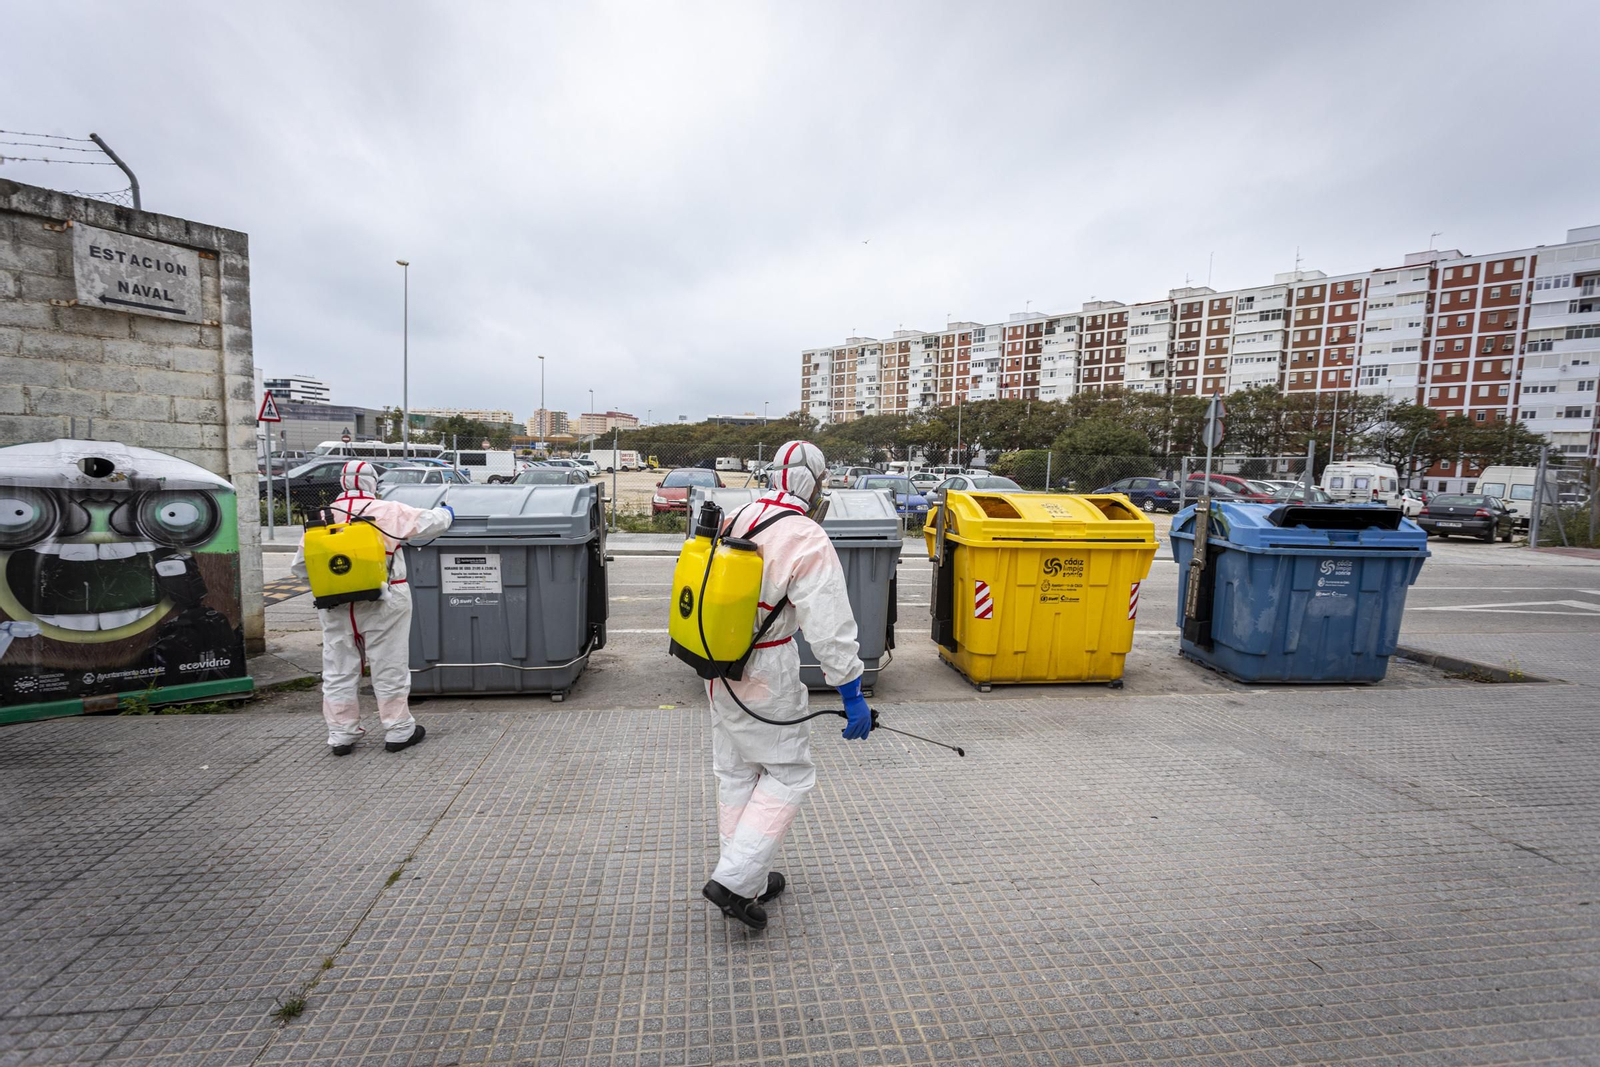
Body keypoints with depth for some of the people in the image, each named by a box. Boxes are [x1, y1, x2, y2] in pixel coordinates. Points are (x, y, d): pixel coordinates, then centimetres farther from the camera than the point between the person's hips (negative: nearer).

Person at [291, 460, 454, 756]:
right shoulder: (389, 511, -8)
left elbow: (300, 565, 7)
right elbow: (429, 522, 2)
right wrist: (445, 513, 23)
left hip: (335, 607, 4)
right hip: (382, 604, -3)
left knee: (338, 670, 13)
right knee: (389, 668, 6)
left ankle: (341, 734, 22)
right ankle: (399, 731, 15)